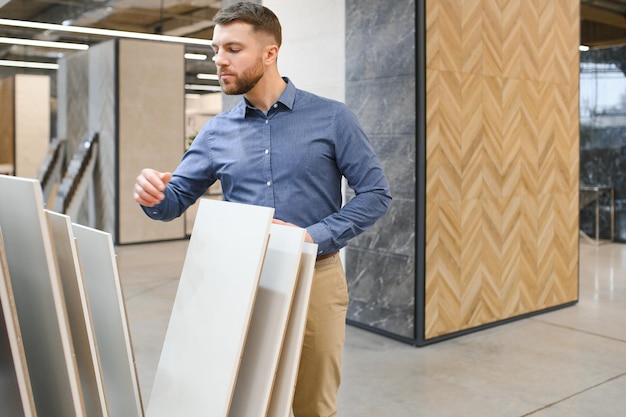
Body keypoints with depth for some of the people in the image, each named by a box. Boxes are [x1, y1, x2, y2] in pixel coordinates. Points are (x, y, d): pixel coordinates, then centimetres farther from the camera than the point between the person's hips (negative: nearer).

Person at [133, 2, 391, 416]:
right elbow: (177, 199, 7)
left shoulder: (331, 117, -4)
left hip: (315, 278, -2)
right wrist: (153, 195, -17)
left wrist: (314, 236, -17)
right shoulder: (217, 131, 5)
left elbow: (375, 193, -5)